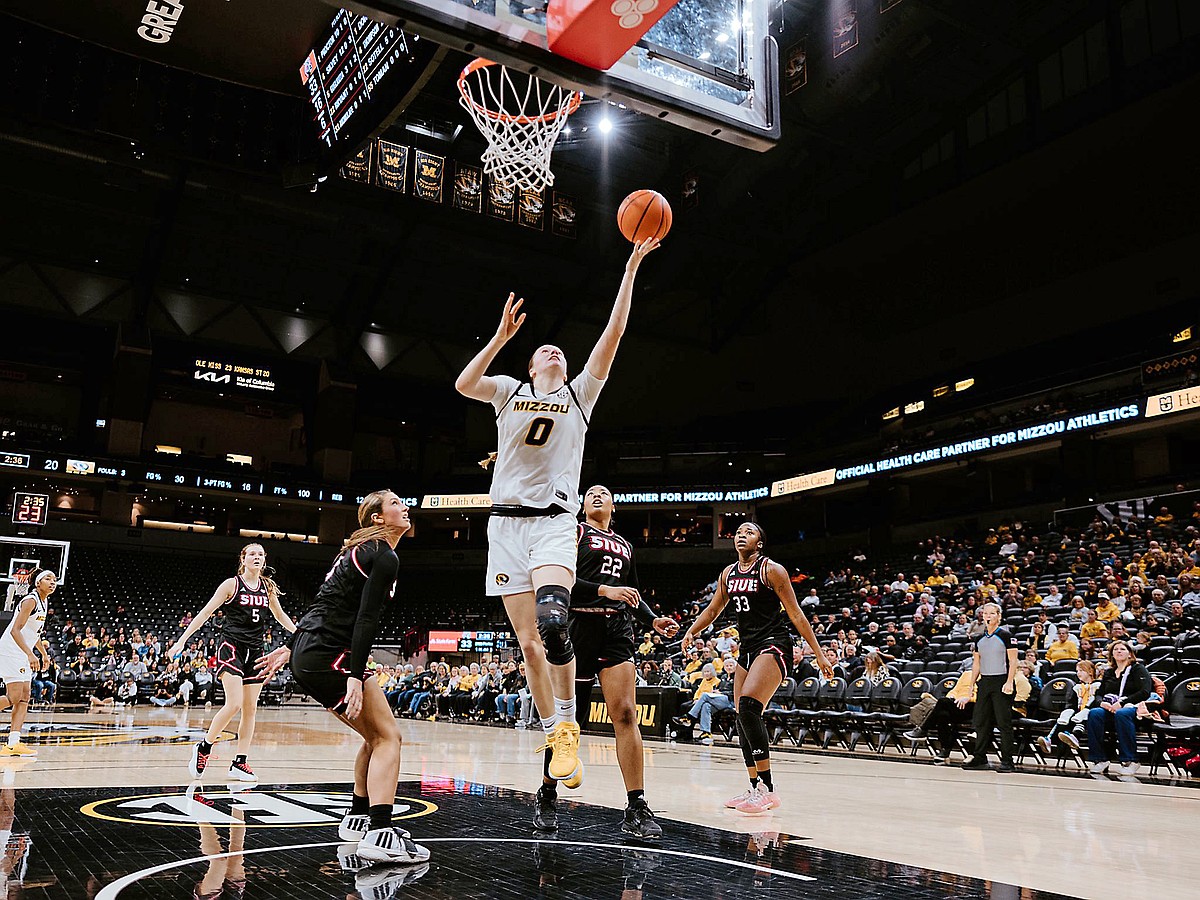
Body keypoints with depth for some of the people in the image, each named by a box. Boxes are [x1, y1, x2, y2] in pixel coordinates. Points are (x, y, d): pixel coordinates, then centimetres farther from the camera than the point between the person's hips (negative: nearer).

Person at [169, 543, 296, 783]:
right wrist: (182, 640, -10)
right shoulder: (232, 584, -4)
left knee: (250, 708, 3)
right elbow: (206, 612, -5)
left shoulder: (268, 587, 9)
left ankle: (239, 763, 8)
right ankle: (203, 747, 3)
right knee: (234, 704, -17)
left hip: (255, 651, 5)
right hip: (231, 647, -5)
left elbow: (280, 615, 23)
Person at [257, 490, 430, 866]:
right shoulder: (384, 557, -9)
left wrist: (289, 647, 23)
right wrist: (356, 676, -24)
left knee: (376, 736, 17)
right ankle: (379, 835, -20)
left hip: (306, 653, 10)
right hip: (329, 654, -10)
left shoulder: (360, 550, 20)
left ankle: (358, 818, 26)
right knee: (387, 736, -10)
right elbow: (366, 619, -19)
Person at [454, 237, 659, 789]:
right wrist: (501, 337, -13)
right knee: (529, 641, 2)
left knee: (552, 621, -27)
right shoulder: (509, 390, 14)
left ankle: (568, 724, -11)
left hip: (555, 521, -1)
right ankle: (554, 736, 13)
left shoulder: (580, 393, 14)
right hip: (507, 521, 2)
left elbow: (612, 335, 5)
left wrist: (630, 269, 2)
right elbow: (464, 385, -6)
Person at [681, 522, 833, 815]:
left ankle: (767, 788, -22)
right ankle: (755, 789, 18)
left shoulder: (771, 570, -7)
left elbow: (796, 614, -8)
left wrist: (819, 654, -10)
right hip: (747, 650, 8)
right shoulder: (728, 574, 12)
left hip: (773, 646, -8)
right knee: (743, 719, 7)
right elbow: (713, 609, 24)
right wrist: (691, 632, 7)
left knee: (748, 705, -25)